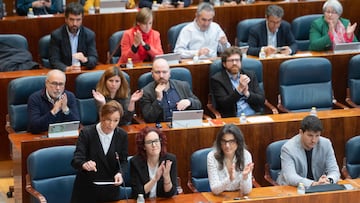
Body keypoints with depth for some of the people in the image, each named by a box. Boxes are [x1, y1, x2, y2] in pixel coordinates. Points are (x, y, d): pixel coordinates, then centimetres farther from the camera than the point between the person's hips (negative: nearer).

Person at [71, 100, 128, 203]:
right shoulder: (86, 133, -13)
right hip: (86, 190, -3)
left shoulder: (122, 135, -4)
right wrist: (84, 164, -44)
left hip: (110, 191, 3)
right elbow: (76, 159, -20)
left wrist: (120, 173, -22)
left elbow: (123, 161, 0)